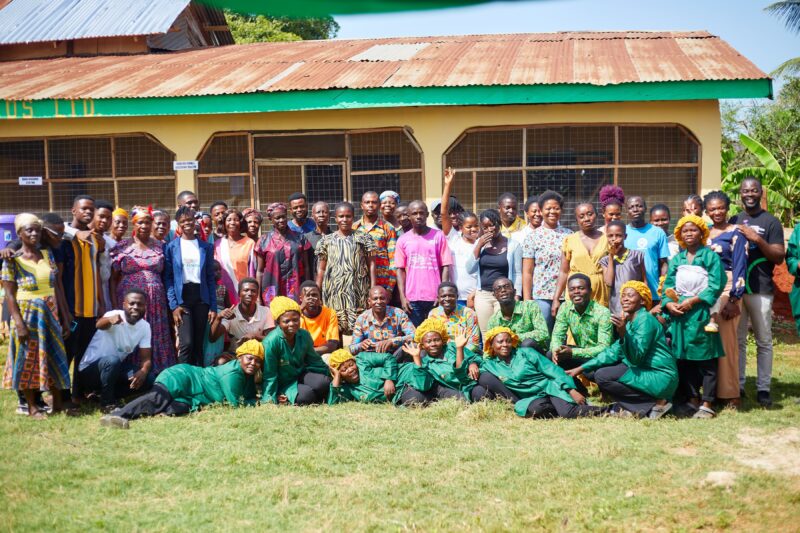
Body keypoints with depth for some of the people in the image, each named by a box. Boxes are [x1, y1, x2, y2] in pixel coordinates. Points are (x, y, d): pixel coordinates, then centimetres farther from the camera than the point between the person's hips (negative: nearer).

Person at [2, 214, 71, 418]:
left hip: (51, 313, 4)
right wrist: (19, 323, -16)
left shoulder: (47, 254, 5)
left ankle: (58, 403, 20)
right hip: (28, 315, -4)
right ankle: (32, 407, 13)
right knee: (29, 359, 3)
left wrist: (64, 315, 6)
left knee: (55, 357, 8)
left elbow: (58, 285, 8)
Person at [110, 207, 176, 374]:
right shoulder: (122, 247, 4)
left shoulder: (158, 246, 10)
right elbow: (113, 278, 5)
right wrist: (115, 305, -4)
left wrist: (169, 302, 3)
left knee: (157, 340, 0)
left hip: (156, 302, 2)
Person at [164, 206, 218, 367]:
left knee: (199, 344, 5)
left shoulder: (206, 247, 9)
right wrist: (173, 305, -9)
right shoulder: (171, 247, 4)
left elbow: (211, 278, 8)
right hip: (182, 297, -2)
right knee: (186, 343, -14)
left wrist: (213, 306, 1)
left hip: (201, 297, 2)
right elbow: (168, 277, 1)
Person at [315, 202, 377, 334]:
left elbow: (371, 264, 7)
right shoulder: (326, 241, 11)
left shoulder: (363, 239, 8)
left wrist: (373, 288, -1)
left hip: (358, 291, -1)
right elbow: (321, 269, 12)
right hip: (334, 292, 1)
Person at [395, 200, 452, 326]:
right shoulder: (403, 240, 7)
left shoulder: (438, 236, 3)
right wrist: (402, 297, -1)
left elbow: (445, 267, 1)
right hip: (412, 298, 1)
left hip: (435, 297, -1)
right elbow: (400, 270, 7)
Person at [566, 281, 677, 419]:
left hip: (660, 377, -9)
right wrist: (581, 368, 7)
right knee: (592, 370, 9)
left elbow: (636, 358, -24)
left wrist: (623, 334, -39)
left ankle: (657, 403, -12)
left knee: (602, 376, -21)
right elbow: (614, 351, 12)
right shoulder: (629, 320, 13)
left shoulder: (645, 320, -15)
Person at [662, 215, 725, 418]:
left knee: (706, 360, -3)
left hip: (701, 313, -5)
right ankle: (692, 399, 18)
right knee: (683, 359, 8)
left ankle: (707, 404, 0)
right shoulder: (676, 260, 15)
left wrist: (692, 301, -15)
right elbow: (668, 286, 12)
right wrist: (668, 303, -8)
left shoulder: (711, 256, 0)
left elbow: (715, 286, -9)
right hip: (679, 314, 5)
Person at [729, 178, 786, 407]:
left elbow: (779, 257, -5)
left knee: (764, 341, 2)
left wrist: (757, 239, -16)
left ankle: (763, 388, 7)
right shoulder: (733, 222, 15)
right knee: (737, 340, 8)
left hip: (760, 290, -4)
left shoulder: (771, 222, 1)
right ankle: (737, 386, 15)